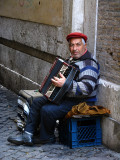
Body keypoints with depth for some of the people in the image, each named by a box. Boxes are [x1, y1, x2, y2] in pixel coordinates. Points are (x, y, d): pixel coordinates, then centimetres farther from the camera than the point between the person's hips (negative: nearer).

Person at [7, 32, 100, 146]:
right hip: (66, 97, 10)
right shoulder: (72, 60, 12)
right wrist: (58, 81, 11)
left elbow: (87, 88, -31)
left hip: (81, 103, -10)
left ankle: (46, 138, 3)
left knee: (47, 110, -24)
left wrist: (65, 84, -35)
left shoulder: (89, 64, -20)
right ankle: (28, 136, 3)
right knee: (37, 102, 5)